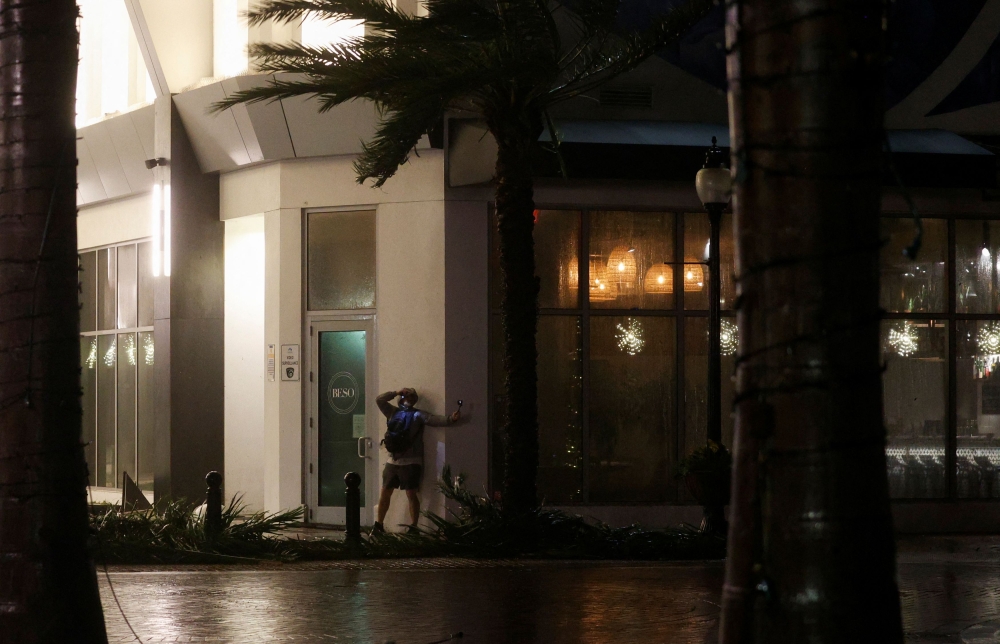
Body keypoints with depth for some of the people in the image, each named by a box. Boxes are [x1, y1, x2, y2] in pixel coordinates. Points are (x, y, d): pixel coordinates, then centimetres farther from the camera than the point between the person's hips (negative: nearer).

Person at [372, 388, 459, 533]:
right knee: (385, 493, 10)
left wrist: (450, 419, -32)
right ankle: (379, 525, 20)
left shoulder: (418, 415, 0)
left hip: (410, 462, -5)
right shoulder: (393, 412, 13)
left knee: (411, 494, -4)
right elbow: (379, 400, 13)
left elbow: (435, 419, -14)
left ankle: (413, 527, -1)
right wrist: (396, 393, 8)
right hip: (392, 461, 5)